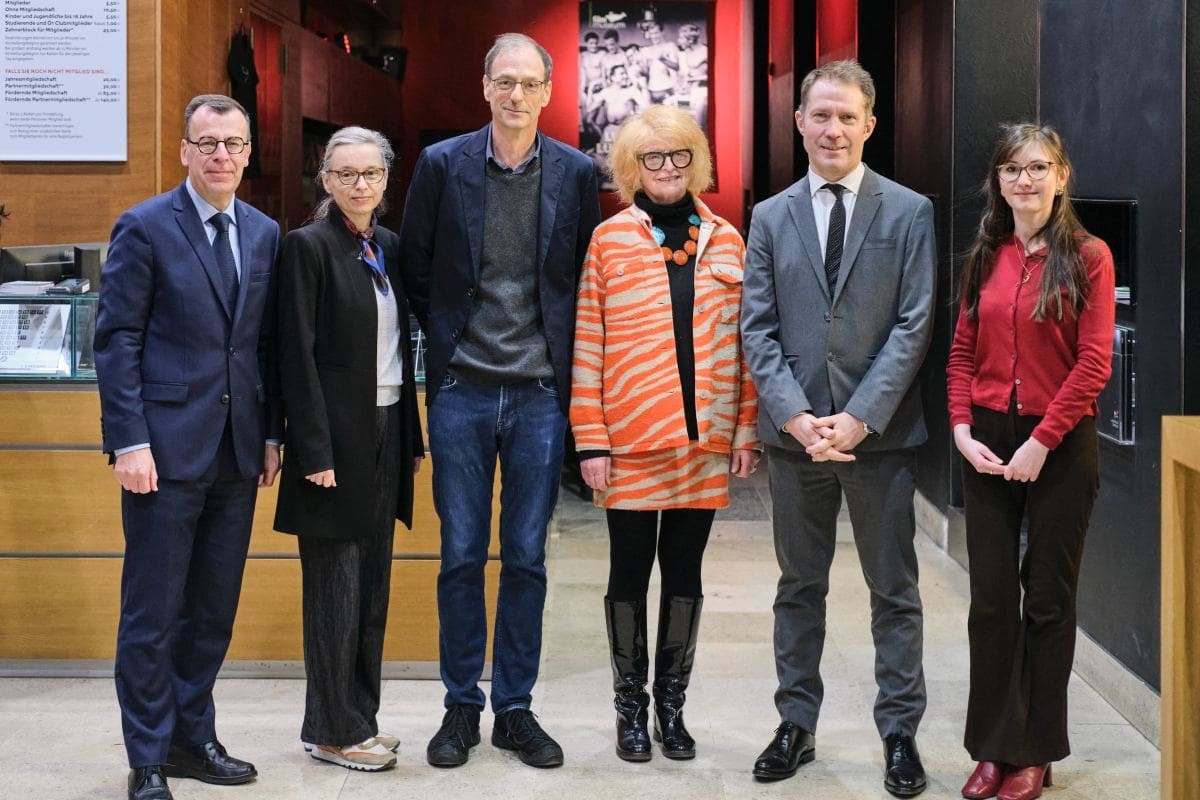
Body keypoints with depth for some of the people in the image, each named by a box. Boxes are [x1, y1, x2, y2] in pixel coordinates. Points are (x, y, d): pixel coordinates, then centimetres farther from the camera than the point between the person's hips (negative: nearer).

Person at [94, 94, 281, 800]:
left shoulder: (265, 233, 11)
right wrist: (130, 441, -13)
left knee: (215, 607, 12)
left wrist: (271, 433, 9)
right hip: (167, 448, -5)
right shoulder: (145, 228, -4)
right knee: (153, 610, 1)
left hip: (237, 450, 5)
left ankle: (193, 737, 25)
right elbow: (117, 340, -7)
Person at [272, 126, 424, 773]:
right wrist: (315, 450, -17)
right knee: (336, 587, 0)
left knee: (373, 584, 12)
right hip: (336, 435, -7)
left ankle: (358, 717, 23)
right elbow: (298, 355, -13)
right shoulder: (309, 245, -9)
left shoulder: (389, 247, 12)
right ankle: (333, 730, 10)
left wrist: (412, 438, 12)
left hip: (387, 431, 7)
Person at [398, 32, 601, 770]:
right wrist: (445, 336, 6)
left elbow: (587, 278, 9)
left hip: (541, 391, 0)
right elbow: (415, 266, 8)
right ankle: (462, 706, 18)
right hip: (462, 390, 0)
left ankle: (516, 708, 19)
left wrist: (562, 354, 4)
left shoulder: (576, 174, 1)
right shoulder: (442, 164, 0)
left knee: (527, 558, 7)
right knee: (461, 555, 6)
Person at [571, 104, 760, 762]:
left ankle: (671, 706, 22)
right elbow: (587, 343, -2)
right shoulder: (609, 240, 1)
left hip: (705, 439, 2)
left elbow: (744, 342, 9)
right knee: (630, 569, 6)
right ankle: (631, 708, 19)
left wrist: (747, 431, 4)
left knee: (684, 569, 10)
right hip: (631, 441, -2)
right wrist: (591, 439, -7)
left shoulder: (725, 241, 8)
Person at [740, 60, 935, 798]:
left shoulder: (910, 212, 0)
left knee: (895, 590, 6)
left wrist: (860, 417, -14)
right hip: (794, 433, 2)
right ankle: (797, 724, 22)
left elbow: (915, 324, -6)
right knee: (800, 588, 12)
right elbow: (758, 329, 3)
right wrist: (796, 415, -10)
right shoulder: (771, 218, 8)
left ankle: (901, 732, 17)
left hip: (880, 432, -2)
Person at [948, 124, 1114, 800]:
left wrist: (1041, 442, -14)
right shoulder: (986, 258, 7)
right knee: (991, 598, 7)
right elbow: (963, 353, 9)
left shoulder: (1087, 256, -6)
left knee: (1048, 597, 6)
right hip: (989, 444, 4)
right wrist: (963, 431, -4)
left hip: (1060, 446, -4)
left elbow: (1093, 363, -11)